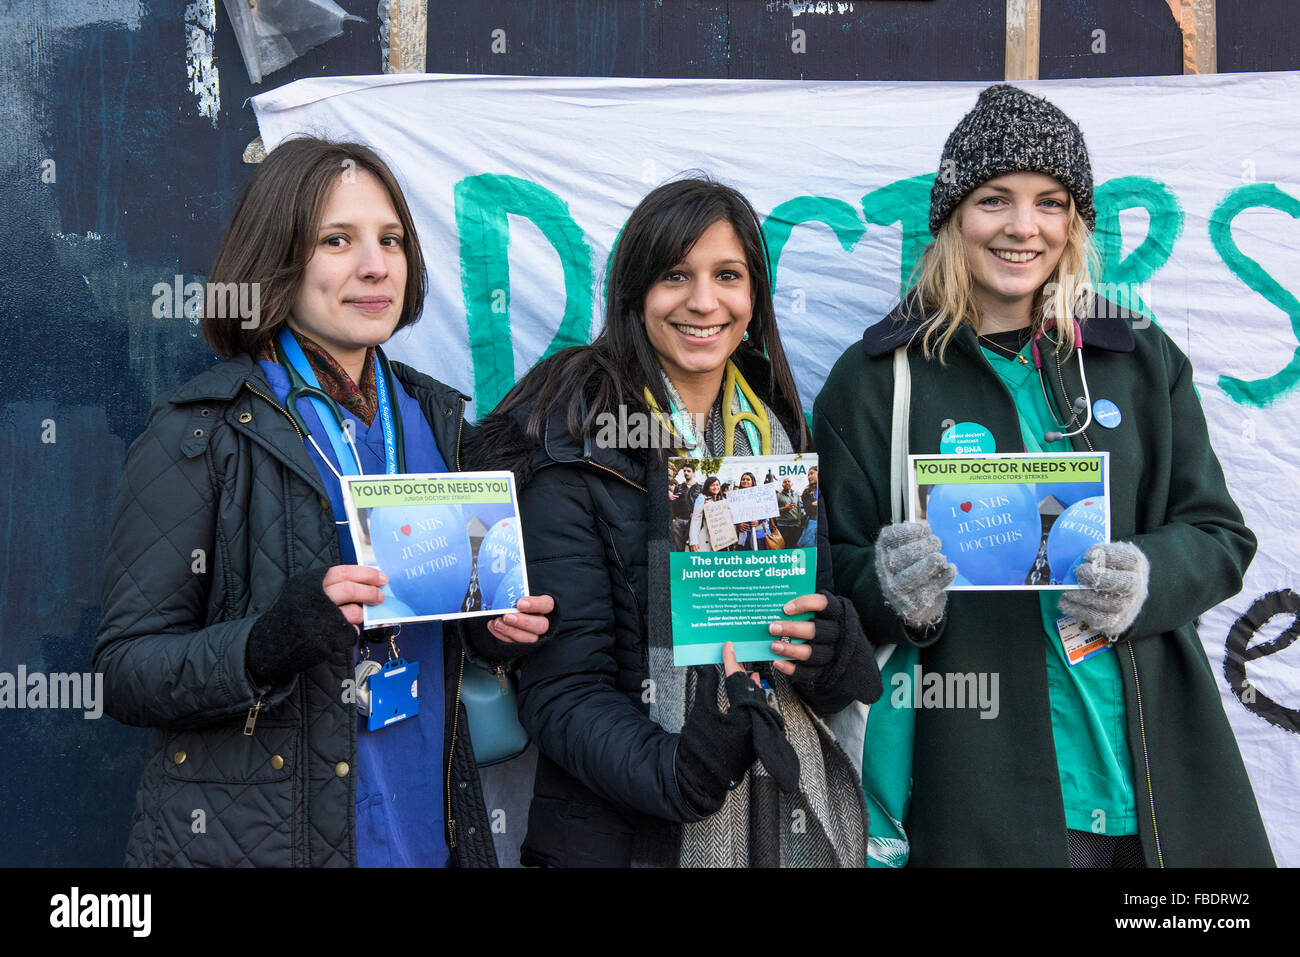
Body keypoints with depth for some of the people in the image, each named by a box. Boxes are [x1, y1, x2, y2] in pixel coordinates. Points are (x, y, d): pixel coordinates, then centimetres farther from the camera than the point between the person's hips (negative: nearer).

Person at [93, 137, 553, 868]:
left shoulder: (435, 419, 5)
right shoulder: (196, 434, -10)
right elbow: (127, 670, -11)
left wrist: (502, 620, -5)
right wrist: (272, 638, -28)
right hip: (248, 838, -5)